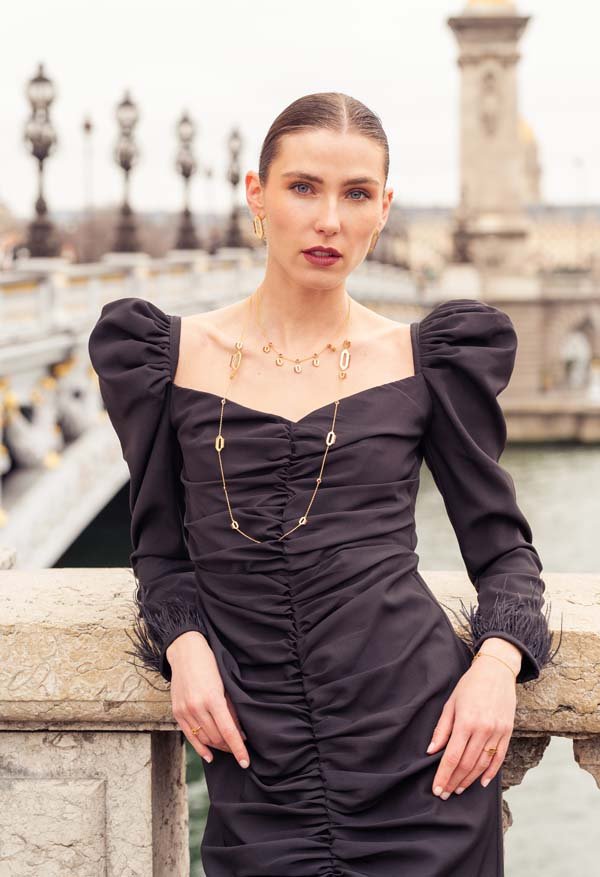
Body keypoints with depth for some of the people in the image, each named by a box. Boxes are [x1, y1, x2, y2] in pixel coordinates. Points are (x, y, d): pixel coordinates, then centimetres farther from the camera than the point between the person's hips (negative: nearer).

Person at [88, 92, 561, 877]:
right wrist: (183, 644, -7)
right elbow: (161, 546, 12)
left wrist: (497, 662, -9)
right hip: (256, 755, 1)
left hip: (419, 747, 0)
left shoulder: (424, 358, 3)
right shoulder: (175, 355, 5)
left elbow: (501, 543, 9)